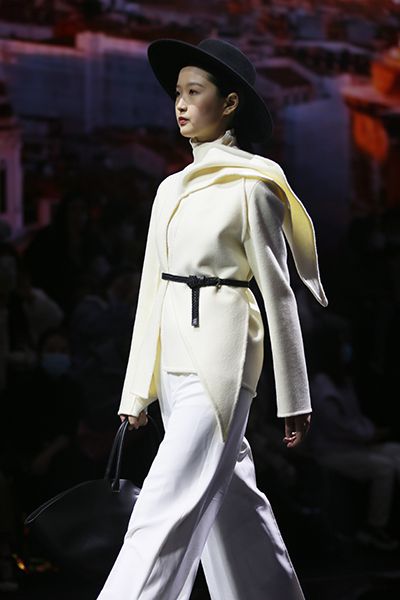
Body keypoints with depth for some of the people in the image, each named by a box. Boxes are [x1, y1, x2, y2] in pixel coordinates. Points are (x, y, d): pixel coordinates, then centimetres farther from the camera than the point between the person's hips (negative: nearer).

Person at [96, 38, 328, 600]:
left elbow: (278, 291, -5)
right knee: (231, 505, 12)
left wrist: (294, 399, -5)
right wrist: (137, 391, 14)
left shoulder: (251, 185, -5)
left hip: (221, 357, -8)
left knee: (170, 507, -14)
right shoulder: (171, 189, 15)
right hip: (175, 357, 8)